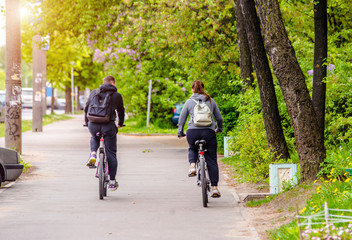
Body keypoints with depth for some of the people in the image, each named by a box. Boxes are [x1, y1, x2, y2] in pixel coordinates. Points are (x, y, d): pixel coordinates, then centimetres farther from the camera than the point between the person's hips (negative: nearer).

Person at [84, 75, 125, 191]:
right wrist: (120, 124, 40)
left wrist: (87, 122, 37)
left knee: (94, 138, 37)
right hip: (108, 126, -2)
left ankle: (93, 155, 8)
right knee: (111, 153, 10)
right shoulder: (117, 95, 8)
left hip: (93, 125, 2)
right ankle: (112, 182, 13)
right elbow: (121, 111, 21)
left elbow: (86, 108, 21)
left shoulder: (94, 92, 13)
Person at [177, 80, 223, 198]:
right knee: (211, 161, 5)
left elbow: (181, 119, 9)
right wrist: (219, 129, 34)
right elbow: (219, 118, 17)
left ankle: (192, 166, 4)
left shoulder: (189, 102, 9)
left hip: (193, 132, 0)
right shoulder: (211, 101, 13)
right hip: (208, 132, 0)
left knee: (192, 149, 32)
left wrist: (180, 133, 23)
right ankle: (214, 187, -1)